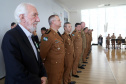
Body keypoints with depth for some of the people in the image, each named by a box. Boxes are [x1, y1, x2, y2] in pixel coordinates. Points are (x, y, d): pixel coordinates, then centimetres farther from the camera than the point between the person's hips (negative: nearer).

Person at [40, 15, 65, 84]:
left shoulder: (58, 34, 6)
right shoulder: (48, 35, -25)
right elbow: (42, 53, -22)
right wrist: (44, 62, -7)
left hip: (60, 66, 8)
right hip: (53, 67, -8)